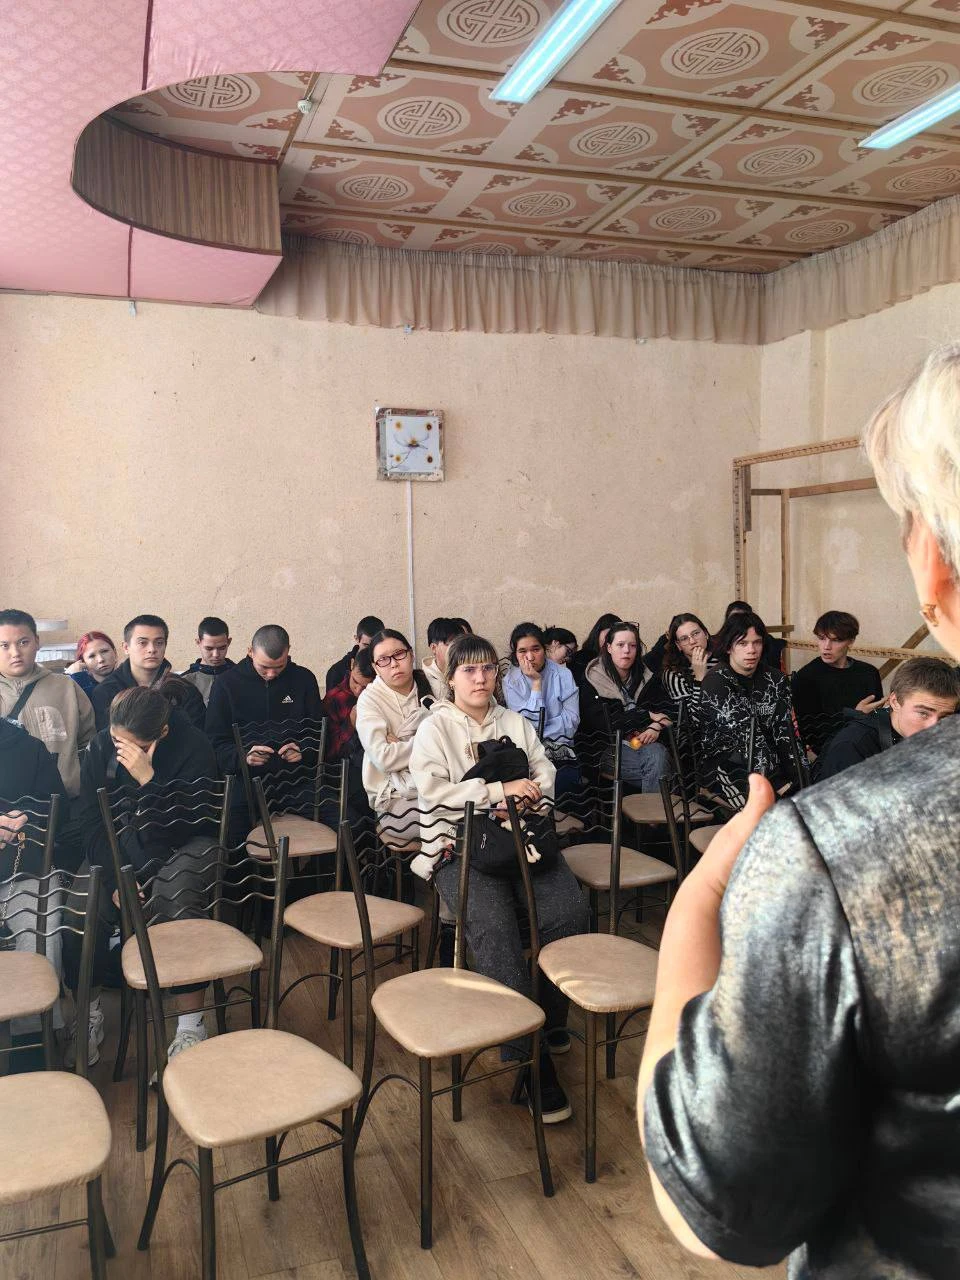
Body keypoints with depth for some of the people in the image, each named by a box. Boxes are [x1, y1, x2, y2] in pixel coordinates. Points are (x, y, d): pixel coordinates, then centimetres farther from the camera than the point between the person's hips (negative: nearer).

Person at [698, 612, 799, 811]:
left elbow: (785, 732, -1)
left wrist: (795, 780, -15)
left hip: (772, 765, 5)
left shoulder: (776, 680, 8)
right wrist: (778, 786, -22)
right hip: (727, 770, -5)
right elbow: (746, 735, -16)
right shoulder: (715, 683, -9)